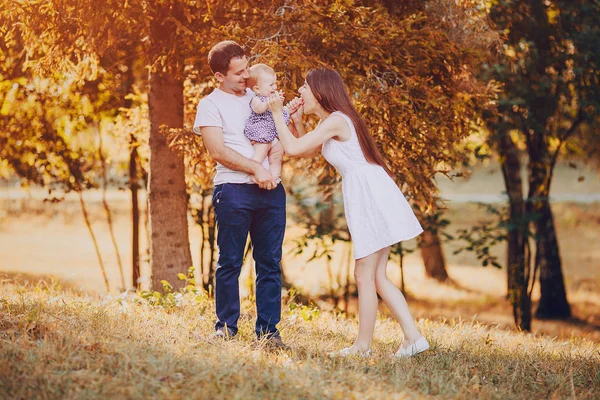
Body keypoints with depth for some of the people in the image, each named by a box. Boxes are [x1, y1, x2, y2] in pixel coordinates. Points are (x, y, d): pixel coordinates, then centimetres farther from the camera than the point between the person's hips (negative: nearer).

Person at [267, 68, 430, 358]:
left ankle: (363, 345, 4)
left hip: (370, 193, -10)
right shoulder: (335, 121, 18)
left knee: (365, 276, -3)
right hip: (369, 195, 10)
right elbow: (304, 150, 27)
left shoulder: (335, 120, -12)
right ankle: (413, 337, 7)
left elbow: (293, 148, -17)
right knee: (376, 277, 10)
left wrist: (277, 113, -5)